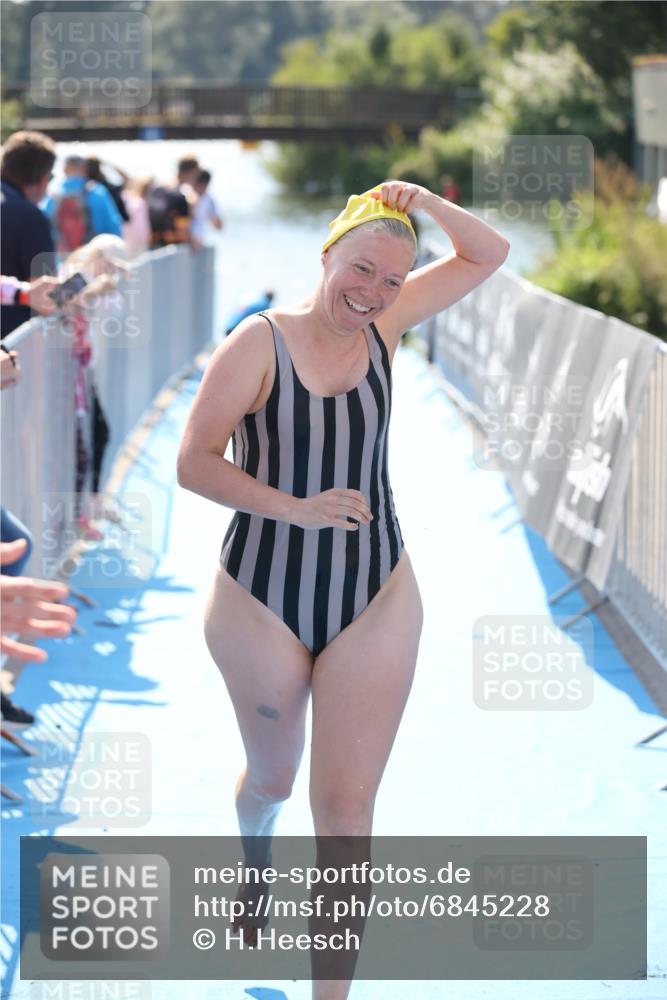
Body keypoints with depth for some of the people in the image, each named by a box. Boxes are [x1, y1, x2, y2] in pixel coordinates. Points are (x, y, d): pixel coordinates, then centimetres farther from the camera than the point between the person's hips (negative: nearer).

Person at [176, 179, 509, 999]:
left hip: (375, 601, 2)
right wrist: (294, 506, -30)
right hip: (262, 602, -2)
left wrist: (426, 203, -11)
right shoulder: (259, 342, -14)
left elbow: (487, 255, 6)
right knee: (272, 778, 22)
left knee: (347, 810, -4)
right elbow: (193, 463, -19)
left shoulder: (382, 324, -1)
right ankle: (256, 871, 58)